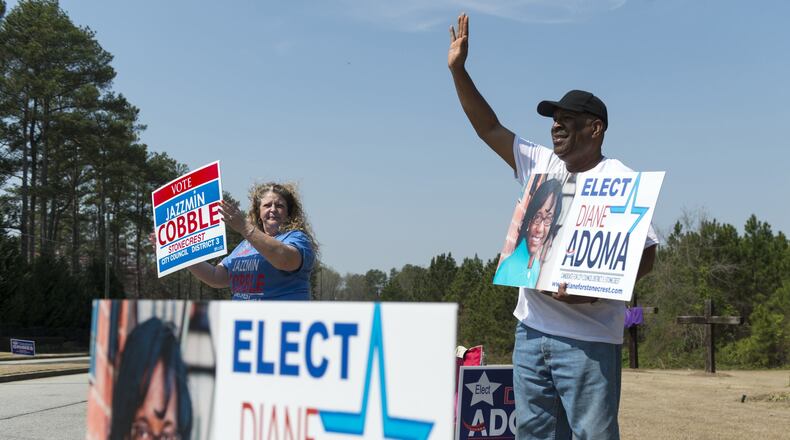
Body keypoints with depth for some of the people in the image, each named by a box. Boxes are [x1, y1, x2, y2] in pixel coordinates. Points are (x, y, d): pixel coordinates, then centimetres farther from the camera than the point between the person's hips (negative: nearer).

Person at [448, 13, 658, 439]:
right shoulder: (540, 164, 11)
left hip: (587, 337, -6)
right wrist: (458, 69, 8)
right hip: (531, 329, 7)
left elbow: (646, 253, -10)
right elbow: (489, 128, 14)